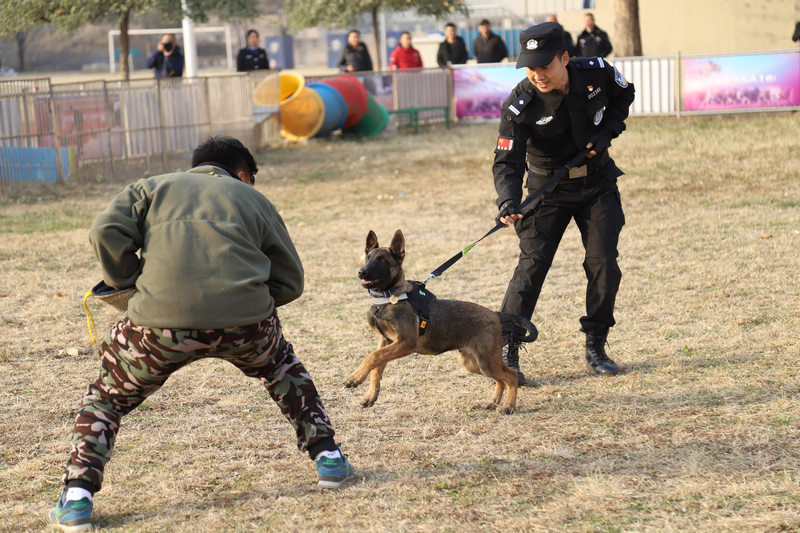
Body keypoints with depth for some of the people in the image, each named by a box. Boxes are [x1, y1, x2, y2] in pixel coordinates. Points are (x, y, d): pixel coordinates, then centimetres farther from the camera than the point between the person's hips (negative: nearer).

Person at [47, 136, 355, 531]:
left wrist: (128, 283, 20)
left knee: (108, 396, 22)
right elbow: (290, 282, 24)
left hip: (161, 320, -1)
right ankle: (326, 455, 30)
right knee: (282, 367, 35)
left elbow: (106, 231, 6)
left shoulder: (152, 187, 25)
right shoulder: (254, 200, 26)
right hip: (244, 319, 1)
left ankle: (76, 499, 9)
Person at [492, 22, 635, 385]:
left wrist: (606, 130, -10)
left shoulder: (597, 73, -15)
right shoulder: (520, 106, -23)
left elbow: (623, 96, 7)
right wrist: (508, 202, -45)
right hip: (548, 190, -2)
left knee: (604, 264, -3)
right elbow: (507, 161, -27)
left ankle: (595, 347, 13)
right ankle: (506, 352, -3)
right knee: (532, 265, -10)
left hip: (598, 183, 2)